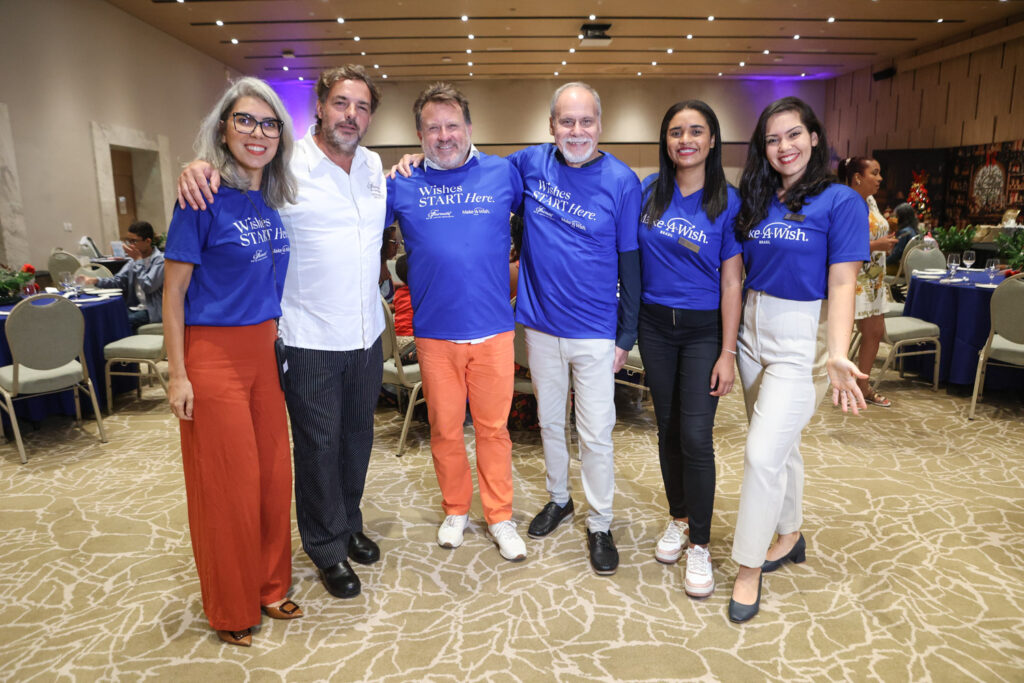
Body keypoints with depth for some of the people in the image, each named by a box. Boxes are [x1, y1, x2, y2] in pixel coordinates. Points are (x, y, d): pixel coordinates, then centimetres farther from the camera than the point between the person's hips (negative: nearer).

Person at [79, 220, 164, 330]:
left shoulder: (161, 260, -11)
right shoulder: (136, 259, 14)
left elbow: (148, 287, -19)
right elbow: (119, 281, 12)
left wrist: (138, 260, -11)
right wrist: (94, 280, -5)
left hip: (153, 311, -8)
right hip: (135, 307, 8)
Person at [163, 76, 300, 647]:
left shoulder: (275, 200, 7)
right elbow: (174, 290, -9)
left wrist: (277, 339, 11)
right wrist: (178, 375, -11)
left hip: (265, 350, 6)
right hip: (214, 354, -6)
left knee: (273, 473, 12)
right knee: (227, 483, 4)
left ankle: (270, 586, 32)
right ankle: (231, 609, 24)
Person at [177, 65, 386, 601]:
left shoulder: (374, 166, 8)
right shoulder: (287, 165, -10)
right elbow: (233, 165, 2)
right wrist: (197, 167, -22)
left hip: (367, 334, 6)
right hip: (311, 339, -6)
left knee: (357, 435, 19)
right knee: (318, 445, 6)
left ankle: (349, 523, 41)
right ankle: (327, 547, 26)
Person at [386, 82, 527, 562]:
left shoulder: (503, 174, 2)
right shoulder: (402, 184, 2)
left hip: (493, 328, 0)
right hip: (434, 331, 1)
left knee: (493, 427, 9)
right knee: (444, 428, 12)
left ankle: (499, 517, 27)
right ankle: (455, 510, 33)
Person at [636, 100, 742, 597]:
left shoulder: (727, 202, -5)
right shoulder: (648, 191, 1)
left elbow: (730, 282, -7)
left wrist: (728, 353, -11)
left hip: (703, 330, -3)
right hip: (655, 325, 3)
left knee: (696, 436, -6)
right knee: (668, 428, 12)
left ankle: (700, 544, 10)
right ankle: (677, 518, 31)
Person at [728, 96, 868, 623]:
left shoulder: (840, 201, -7)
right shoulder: (755, 200, 9)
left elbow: (842, 284, -13)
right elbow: (740, 271, 9)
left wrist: (837, 355, -26)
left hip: (801, 338, -5)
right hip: (752, 329, 6)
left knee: (762, 454, -9)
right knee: (779, 444, 17)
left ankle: (748, 568, 7)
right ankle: (789, 536, 37)